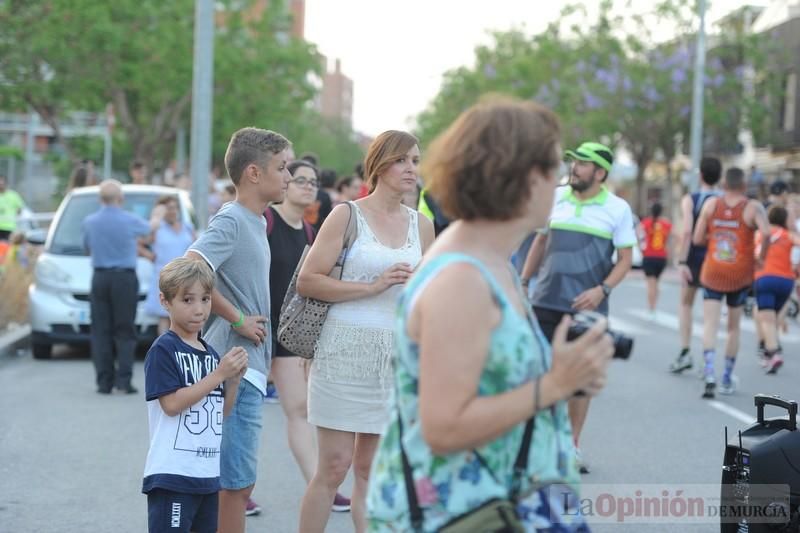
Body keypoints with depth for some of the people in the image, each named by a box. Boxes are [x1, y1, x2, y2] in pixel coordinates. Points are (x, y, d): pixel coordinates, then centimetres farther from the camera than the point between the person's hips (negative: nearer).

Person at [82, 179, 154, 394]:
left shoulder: (89, 222, 2)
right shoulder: (131, 221, -6)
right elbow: (149, 229, 15)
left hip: (100, 278, 2)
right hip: (125, 278, -2)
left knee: (101, 331, 5)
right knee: (125, 331, 2)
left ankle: (104, 381, 1)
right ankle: (124, 378, -7)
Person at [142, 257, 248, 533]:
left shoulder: (210, 354, 13)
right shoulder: (163, 349, -10)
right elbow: (171, 404, -19)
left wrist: (234, 378, -2)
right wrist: (218, 374, -17)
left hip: (208, 474, 8)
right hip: (171, 475, -8)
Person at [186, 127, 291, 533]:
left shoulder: (257, 222, 15)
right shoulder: (230, 221, -14)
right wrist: (237, 319, -20)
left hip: (251, 366, 10)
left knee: (238, 482, 15)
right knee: (236, 482, -6)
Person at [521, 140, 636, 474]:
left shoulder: (618, 209, -2)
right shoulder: (554, 198, 5)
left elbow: (625, 259, -1)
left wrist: (602, 290, -16)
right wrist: (522, 283, 13)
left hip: (588, 307, -1)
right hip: (546, 301, 2)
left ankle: (571, 445, 17)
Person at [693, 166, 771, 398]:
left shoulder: (711, 204, -1)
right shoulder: (753, 207, -7)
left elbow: (697, 238, -1)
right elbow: (766, 233, -24)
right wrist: (761, 257, -8)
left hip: (713, 274, 0)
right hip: (740, 276, 0)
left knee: (710, 324, -4)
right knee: (733, 327, 15)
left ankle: (709, 373, -26)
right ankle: (727, 379, 21)